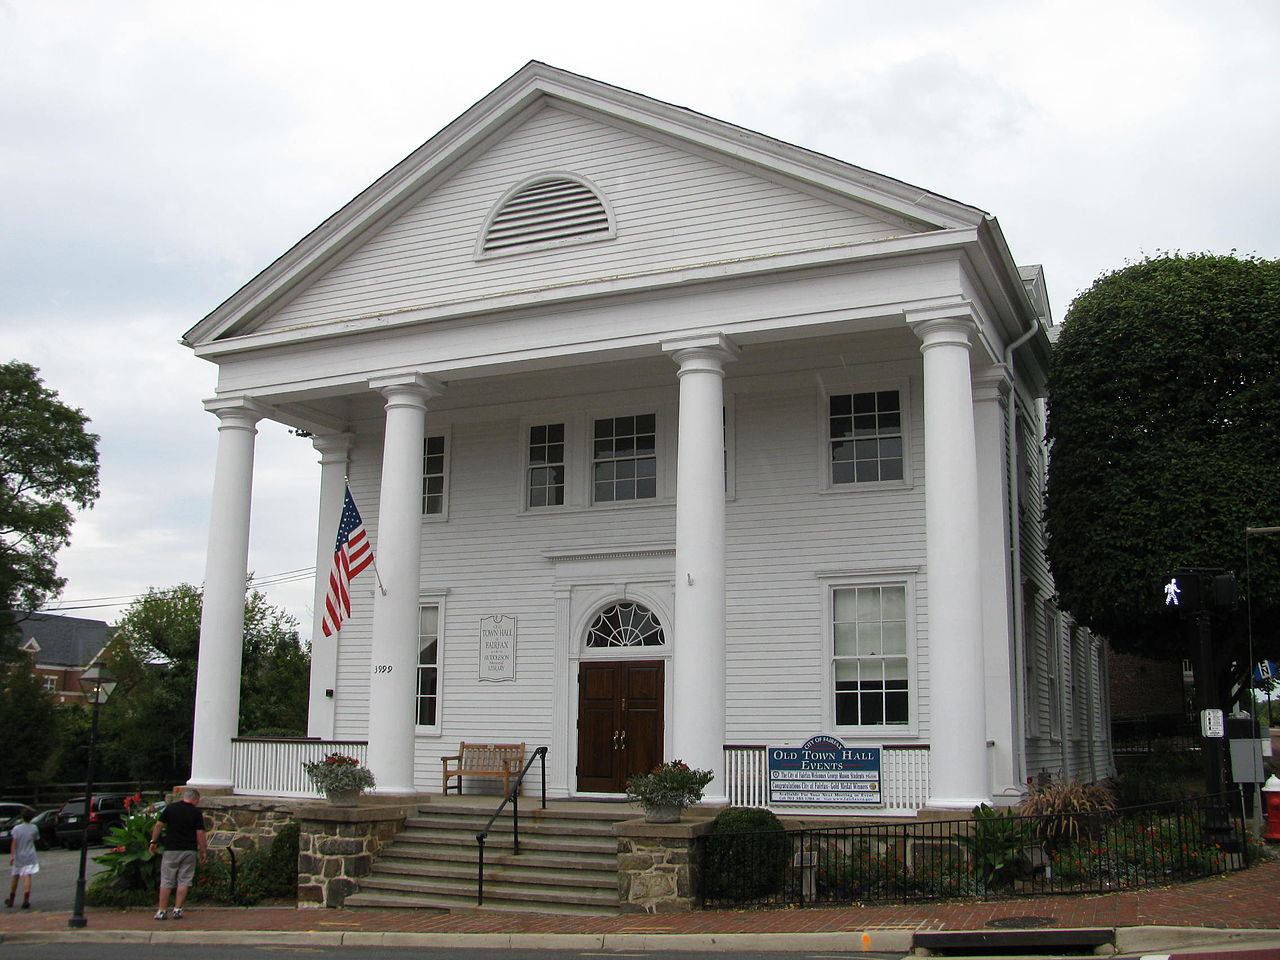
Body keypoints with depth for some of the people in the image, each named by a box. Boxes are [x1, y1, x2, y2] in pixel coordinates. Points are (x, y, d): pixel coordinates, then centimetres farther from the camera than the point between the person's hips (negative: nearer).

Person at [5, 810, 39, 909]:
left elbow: (14, 842, -11)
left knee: (14, 876, 15)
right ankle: (26, 900, -23)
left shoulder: (16, 829, -4)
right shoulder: (34, 828, 0)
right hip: (29, 856, 0)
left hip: (18, 856, 0)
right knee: (27, 877, -8)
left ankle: (11, 900, 29)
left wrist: (11, 855, -13)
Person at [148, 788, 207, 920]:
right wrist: (203, 851, 2)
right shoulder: (196, 812, -3)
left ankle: (161, 911, 5)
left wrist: (153, 842, 13)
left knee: (166, 881, 5)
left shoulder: (170, 808, 2)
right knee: (184, 881, 6)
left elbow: (159, 825, 3)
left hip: (171, 849, 1)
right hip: (189, 850, -1)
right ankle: (177, 910, 3)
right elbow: (200, 834, -5)